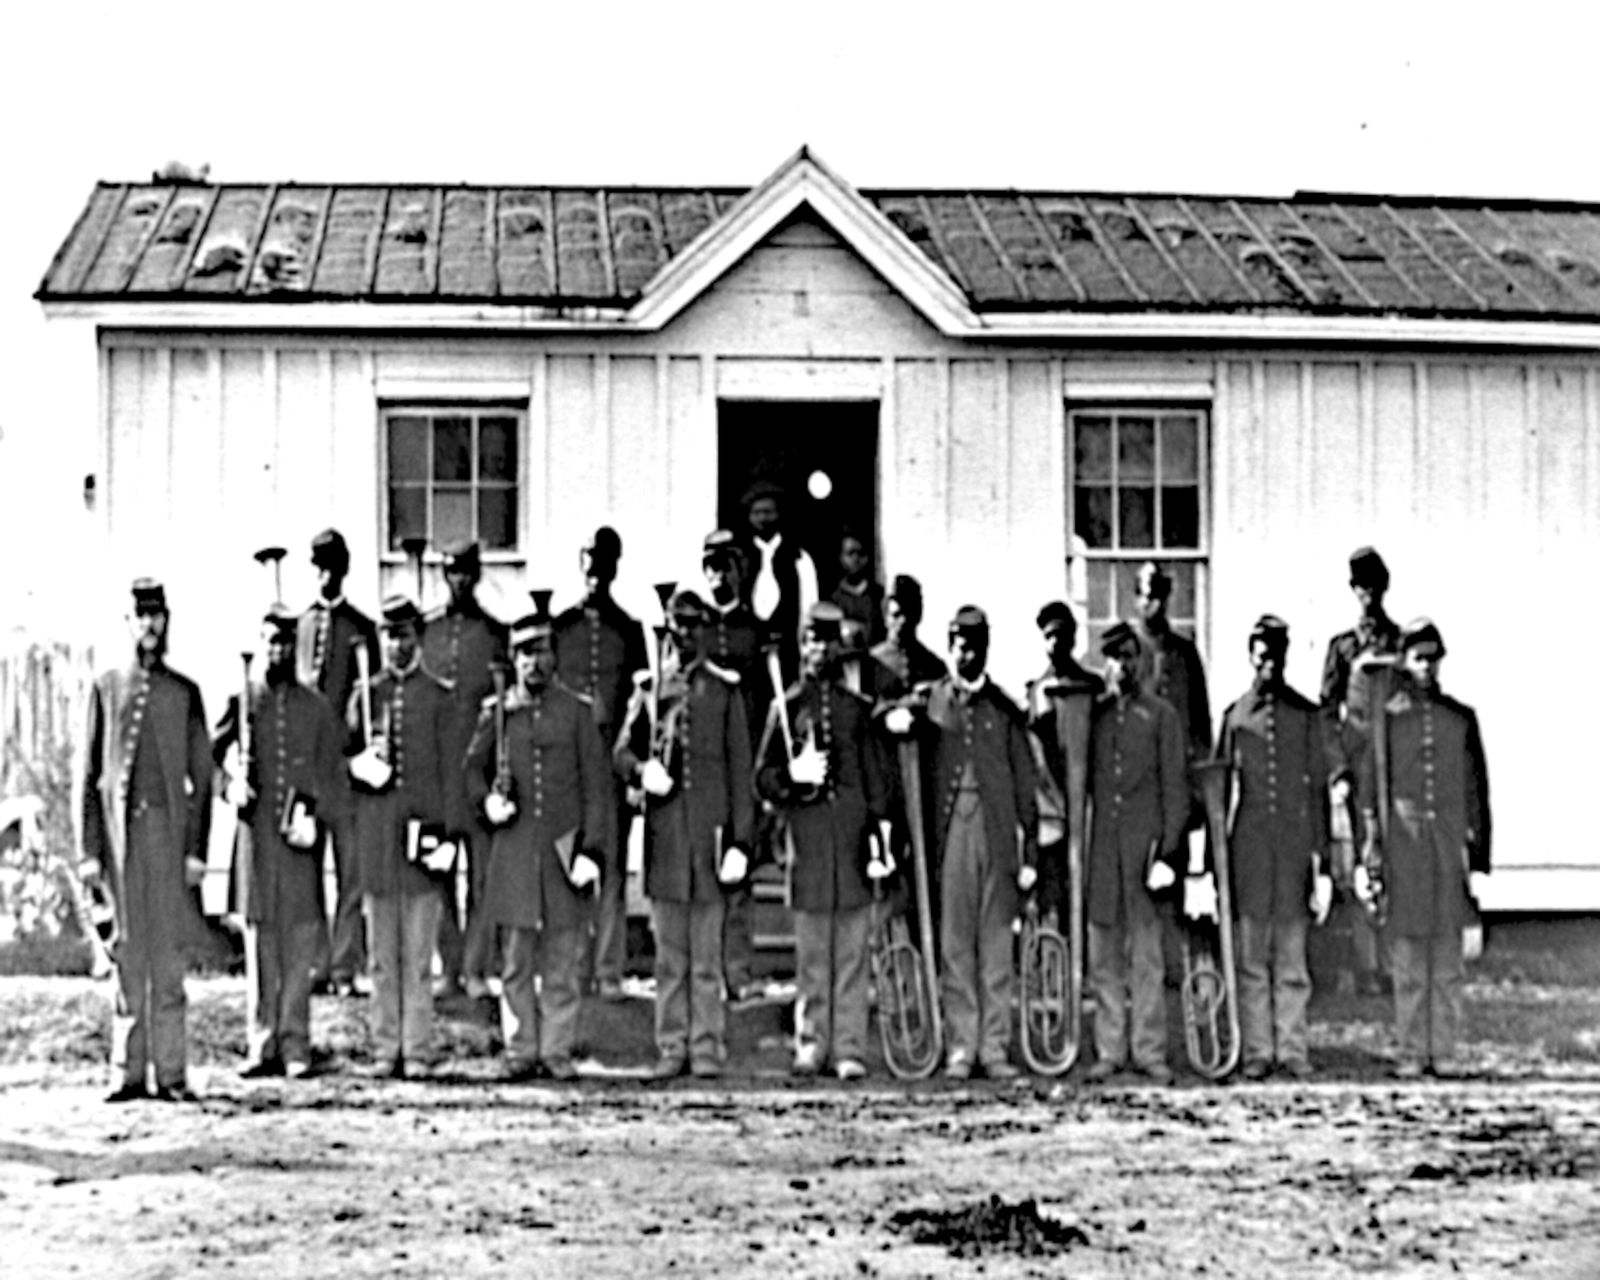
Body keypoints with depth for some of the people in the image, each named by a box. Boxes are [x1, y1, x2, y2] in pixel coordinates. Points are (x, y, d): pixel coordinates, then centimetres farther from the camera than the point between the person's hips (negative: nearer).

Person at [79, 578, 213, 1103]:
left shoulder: (185, 693, 8)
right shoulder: (105, 688, 8)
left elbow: (201, 779, 7)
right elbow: (89, 776, 7)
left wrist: (196, 849, -1)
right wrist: (89, 850, 0)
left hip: (168, 828, 0)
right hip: (120, 832, 0)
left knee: (168, 954, 0)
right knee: (127, 954, 3)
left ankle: (171, 1074, 3)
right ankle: (128, 1072, 7)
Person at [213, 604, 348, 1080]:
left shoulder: (317, 709, 9)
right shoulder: (242, 702, 8)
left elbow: (332, 776, 10)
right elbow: (218, 753, 9)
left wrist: (313, 812, -5)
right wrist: (235, 782, -11)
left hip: (299, 842, 0)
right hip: (256, 837, 0)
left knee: (299, 946, -2)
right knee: (258, 942, 1)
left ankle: (295, 1047, 2)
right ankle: (261, 1045, 6)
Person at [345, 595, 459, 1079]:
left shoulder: (440, 697, 5)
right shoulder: (364, 695, 12)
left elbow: (451, 768, 2)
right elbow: (345, 758, 17)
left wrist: (448, 833, -5)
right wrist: (360, 766, -7)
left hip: (422, 826, -2)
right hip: (375, 830, 2)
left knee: (418, 953, -2)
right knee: (382, 953, 4)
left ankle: (417, 1051, 2)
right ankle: (385, 1049, 9)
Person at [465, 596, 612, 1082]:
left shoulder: (577, 710, 3)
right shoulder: (497, 712, 8)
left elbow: (597, 785, 1)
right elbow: (474, 767, 19)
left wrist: (593, 850, -6)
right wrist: (486, 800, -3)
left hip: (564, 847, -1)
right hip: (513, 850, 1)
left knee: (564, 958, 1)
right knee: (516, 958, 3)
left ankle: (557, 1050, 7)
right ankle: (520, 1050, 10)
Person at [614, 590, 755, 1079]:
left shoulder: (725, 690, 6)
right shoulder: (649, 687, 12)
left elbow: (740, 768, 4)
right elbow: (622, 751, 12)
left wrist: (741, 840, -3)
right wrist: (643, 769, -13)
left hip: (709, 827, -2)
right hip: (664, 830, 2)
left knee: (707, 954, -1)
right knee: (669, 953, 5)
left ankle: (707, 1047, 3)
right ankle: (672, 1048, 10)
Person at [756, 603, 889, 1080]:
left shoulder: (858, 709, 10)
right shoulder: (785, 707, 9)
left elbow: (875, 779, 9)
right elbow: (763, 778, 9)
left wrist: (878, 837, 1)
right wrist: (791, 777, -12)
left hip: (852, 832, 0)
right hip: (807, 832, 0)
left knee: (852, 950, -1)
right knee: (811, 952, 2)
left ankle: (849, 1049, 1)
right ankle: (812, 1044, 9)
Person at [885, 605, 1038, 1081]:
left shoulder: (1005, 710, 10)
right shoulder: (930, 701, 11)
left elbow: (1025, 786, 9)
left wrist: (1030, 854, 4)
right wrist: (899, 716, -24)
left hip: (997, 834, 0)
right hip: (951, 831, 0)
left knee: (997, 943, 1)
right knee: (954, 942, 0)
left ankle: (995, 1047, 5)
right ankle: (960, 1047, 5)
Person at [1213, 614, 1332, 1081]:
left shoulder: (1306, 715, 7)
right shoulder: (1235, 717, 8)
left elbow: (1319, 790, 7)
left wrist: (1321, 859, 2)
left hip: (1295, 844, 0)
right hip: (1249, 845, 0)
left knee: (1292, 956, 2)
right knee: (1251, 956, 1)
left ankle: (1292, 1051, 6)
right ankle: (1256, 1051, 6)